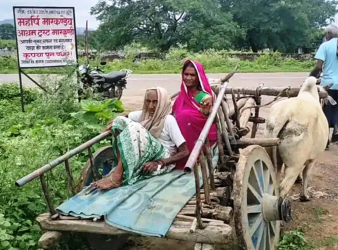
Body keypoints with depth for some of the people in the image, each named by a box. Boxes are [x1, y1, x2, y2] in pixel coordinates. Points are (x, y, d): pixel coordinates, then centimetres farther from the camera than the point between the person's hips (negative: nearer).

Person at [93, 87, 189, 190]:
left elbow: (184, 152, -12)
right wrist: (114, 123, -1)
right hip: (145, 156, 6)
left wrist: (159, 163, -22)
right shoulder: (145, 114, 11)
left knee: (134, 127, -28)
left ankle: (117, 176, -34)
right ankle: (121, 166, -21)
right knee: (120, 121, -8)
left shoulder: (169, 120, -8)